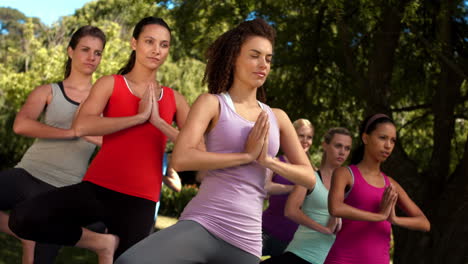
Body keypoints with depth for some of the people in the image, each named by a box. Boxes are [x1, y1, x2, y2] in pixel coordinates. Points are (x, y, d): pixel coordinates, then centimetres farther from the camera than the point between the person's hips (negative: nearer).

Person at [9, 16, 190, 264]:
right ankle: (102, 243, -5)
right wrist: (139, 117, -12)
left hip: (140, 201, 1)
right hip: (98, 188, -1)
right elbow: (81, 127, -14)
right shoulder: (110, 84, 6)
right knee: (22, 219, -23)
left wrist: (159, 122, -10)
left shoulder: (174, 99, 12)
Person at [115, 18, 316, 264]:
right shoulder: (212, 103, 4)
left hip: (246, 241, 4)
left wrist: (267, 160, -4)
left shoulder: (277, 118, 16)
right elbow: (180, 159, -12)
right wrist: (246, 155, -10)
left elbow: (309, 178, 13)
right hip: (201, 225, -4)